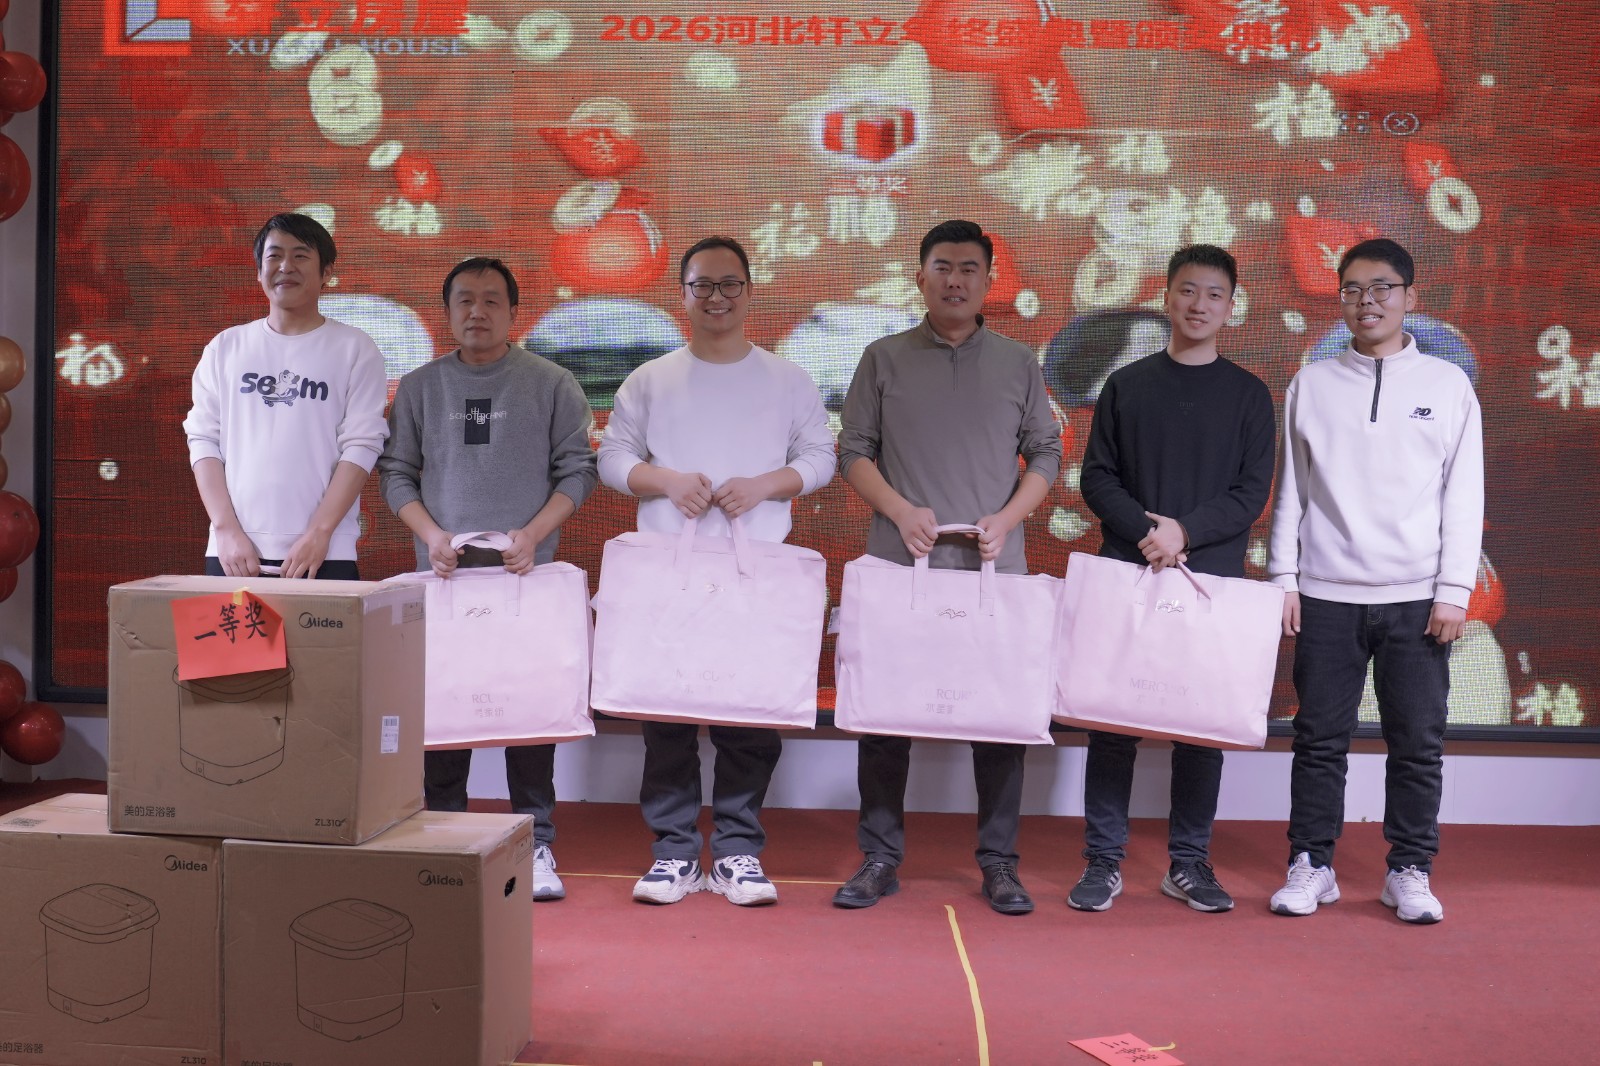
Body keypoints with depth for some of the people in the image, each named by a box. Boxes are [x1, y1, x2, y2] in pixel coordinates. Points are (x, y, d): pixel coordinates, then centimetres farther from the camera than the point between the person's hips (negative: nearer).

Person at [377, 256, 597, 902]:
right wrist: (431, 534, -5)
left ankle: (535, 846, 7)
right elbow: (395, 473, 11)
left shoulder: (551, 384, 5)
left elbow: (577, 472, 3)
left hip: (527, 576, -2)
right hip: (443, 577, 2)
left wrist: (533, 534, -10)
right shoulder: (418, 388, 11)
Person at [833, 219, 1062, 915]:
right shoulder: (885, 359, 8)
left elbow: (1046, 454, 10)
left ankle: (998, 862, 14)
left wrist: (1006, 519, -7)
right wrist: (900, 511, -9)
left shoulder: (1018, 363, 11)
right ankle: (880, 858, 14)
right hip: (899, 565, 0)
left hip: (994, 568, 1)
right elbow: (853, 452, 6)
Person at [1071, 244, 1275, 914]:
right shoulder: (1126, 385, 9)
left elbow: (1253, 493, 0)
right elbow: (1096, 478, 4)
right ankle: (1103, 861, 8)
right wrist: (1146, 531, -12)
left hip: (1214, 580, 0)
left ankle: (1189, 863, 14)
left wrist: (1186, 531, -14)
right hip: (1125, 571, 0)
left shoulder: (1248, 394, 8)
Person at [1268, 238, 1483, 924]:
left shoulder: (1448, 385, 6)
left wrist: (1454, 590, -4)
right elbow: (1290, 490, 7)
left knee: (1418, 742, 3)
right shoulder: (1311, 385, 8)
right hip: (1326, 594, 1)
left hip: (1417, 598, 0)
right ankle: (1310, 867, 14)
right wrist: (1283, 580, 0)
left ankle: (1410, 873, 15)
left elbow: (1464, 497, 3)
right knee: (1320, 738, 4)